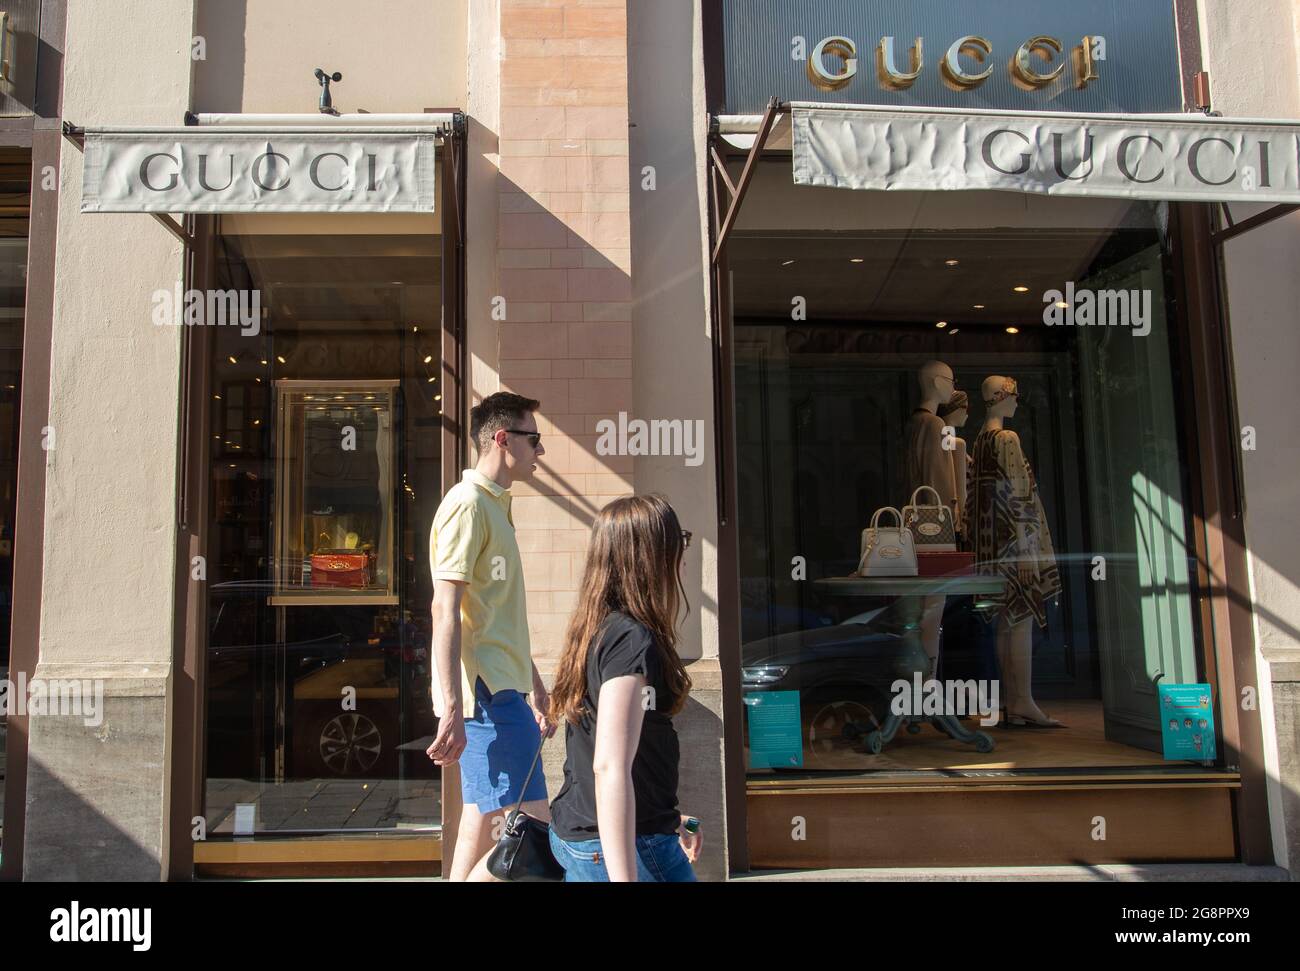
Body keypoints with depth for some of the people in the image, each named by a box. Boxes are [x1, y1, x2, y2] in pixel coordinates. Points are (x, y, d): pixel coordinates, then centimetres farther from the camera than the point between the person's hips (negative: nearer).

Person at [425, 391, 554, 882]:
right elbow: (445, 611, -18)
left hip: (501, 690, 10)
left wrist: (536, 686, 26)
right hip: (487, 693, -10)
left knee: (482, 833, 12)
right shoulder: (467, 504, -11)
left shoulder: (496, 505, 20)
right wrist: (452, 708, -23)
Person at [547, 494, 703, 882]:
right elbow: (610, 767, -27)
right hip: (622, 846, -9)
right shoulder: (633, 640, -21)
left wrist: (668, 819, 26)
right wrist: (624, 877, -29)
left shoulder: (596, 629, 7)